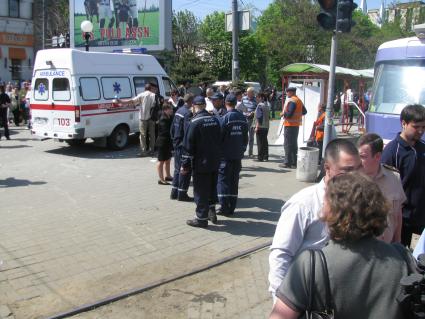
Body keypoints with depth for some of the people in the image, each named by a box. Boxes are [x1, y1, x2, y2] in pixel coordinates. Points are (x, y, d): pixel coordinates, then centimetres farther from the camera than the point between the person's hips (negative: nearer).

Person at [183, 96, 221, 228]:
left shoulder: (195, 122, -15)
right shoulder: (215, 119, 5)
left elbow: (189, 145, -15)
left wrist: (185, 164, -9)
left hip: (201, 163, -6)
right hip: (215, 162, 6)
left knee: (201, 190, 2)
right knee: (212, 187, 20)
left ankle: (201, 218, 9)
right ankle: (211, 211, 29)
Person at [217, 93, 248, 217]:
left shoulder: (225, 118, -12)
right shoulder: (242, 118, 5)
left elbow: (220, 136, -10)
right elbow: (245, 137, 10)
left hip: (226, 155, -5)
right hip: (238, 155, 5)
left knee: (223, 180, 2)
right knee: (234, 181, 10)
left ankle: (224, 207, 0)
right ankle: (231, 208, 14)